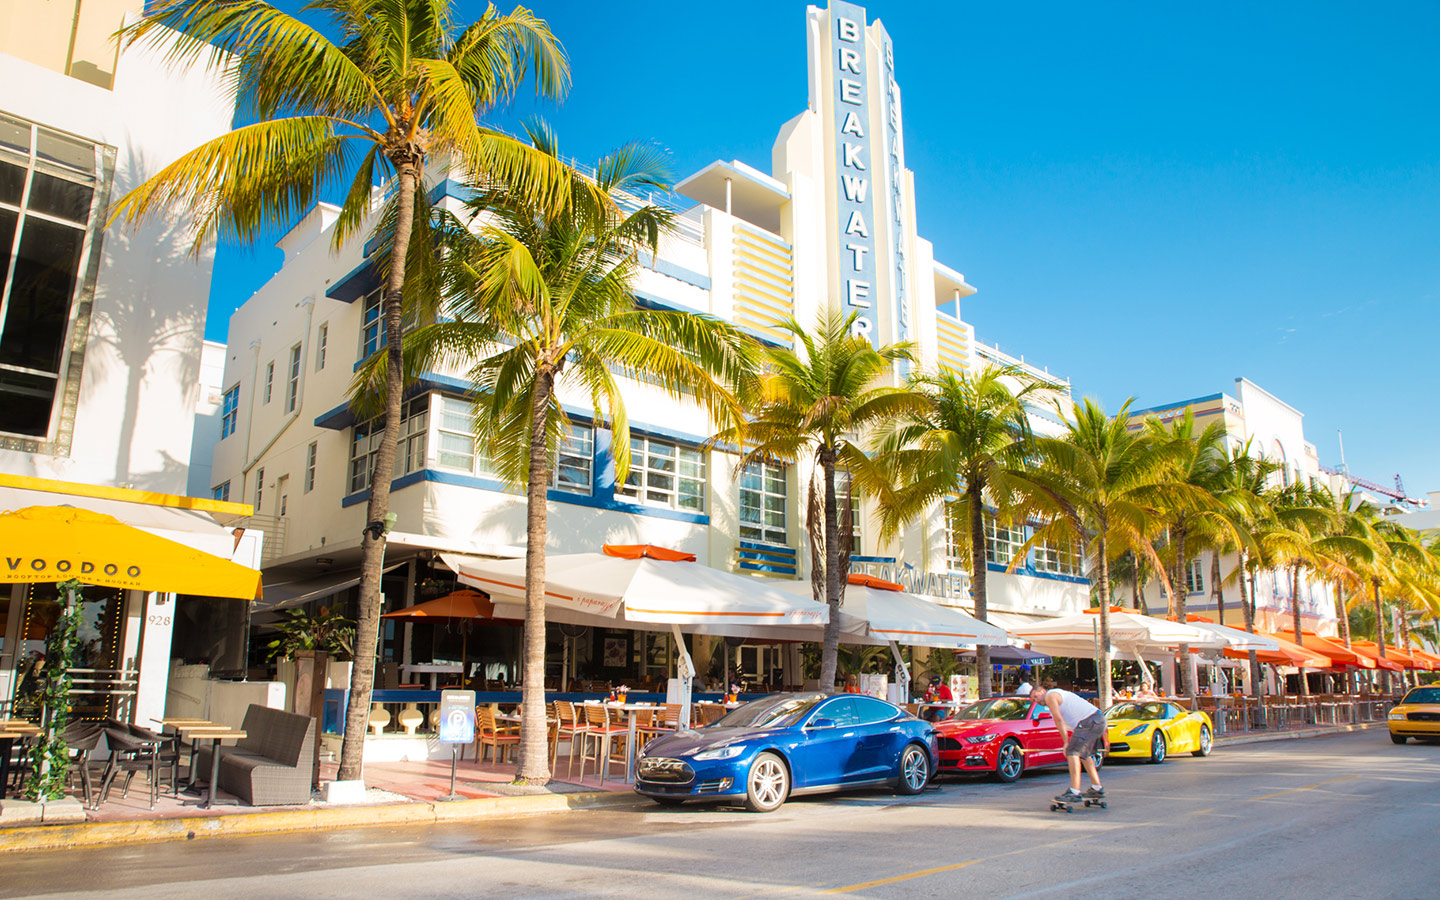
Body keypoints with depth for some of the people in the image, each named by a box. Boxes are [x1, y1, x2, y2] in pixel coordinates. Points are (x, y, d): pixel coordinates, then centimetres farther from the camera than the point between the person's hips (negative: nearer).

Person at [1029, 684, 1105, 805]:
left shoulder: (1050, 696, 0)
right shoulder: (1059, 694, 29)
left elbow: (1059, 720, -8)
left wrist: (1066, 742, -5)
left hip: (1088, 721, -10)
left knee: (1073, 752, -14)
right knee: (1084, 753, 24)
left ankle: (1074, 792, -20)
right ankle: (1097, 789, 30)